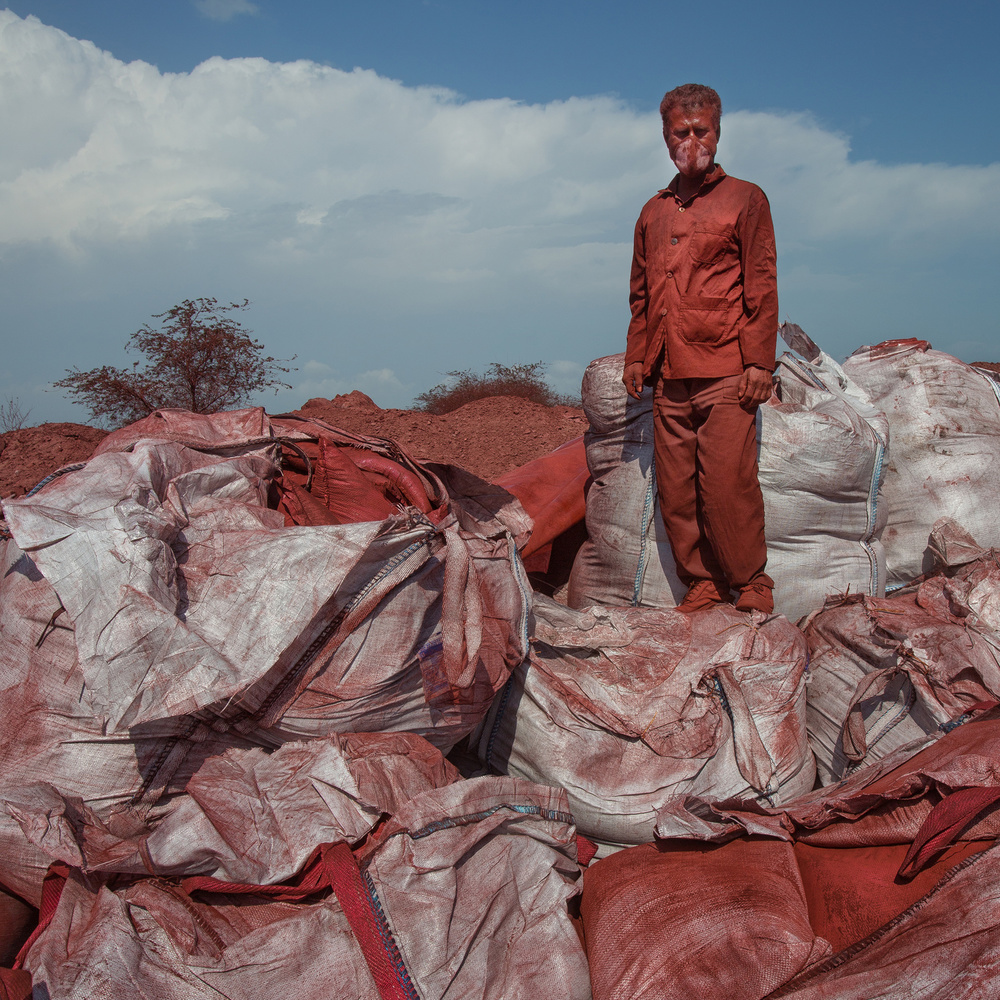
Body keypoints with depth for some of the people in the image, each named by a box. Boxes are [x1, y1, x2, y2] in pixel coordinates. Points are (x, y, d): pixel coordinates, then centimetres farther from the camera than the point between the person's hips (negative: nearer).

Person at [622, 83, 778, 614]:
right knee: (675, 491, 2)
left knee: (727, 486, -9)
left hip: (725, 375, -5)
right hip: (668, 378, 5)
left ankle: (751, 588, 4)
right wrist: (636, 354, 14)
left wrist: (759, 361, -7)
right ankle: (701, 586, 12)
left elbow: (762, 286, 0)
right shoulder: (653, 213, 19)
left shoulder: (744, 198, 6)